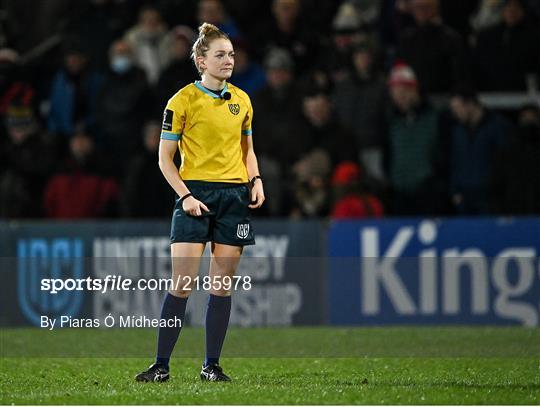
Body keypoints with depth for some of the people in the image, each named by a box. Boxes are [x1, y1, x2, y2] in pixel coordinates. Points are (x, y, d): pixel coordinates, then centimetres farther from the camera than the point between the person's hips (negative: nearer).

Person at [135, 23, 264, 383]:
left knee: (223, 284, 3)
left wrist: (256, 180, 4)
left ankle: (212, 365, 9)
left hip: (235, 196, 4)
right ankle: (162, 365, -4)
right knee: (183, 283, -9)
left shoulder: (242, 101, 11)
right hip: (195, 194, -4)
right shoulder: (183, 101, -4)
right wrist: (185, 195, -12)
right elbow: (165, 157, -2)